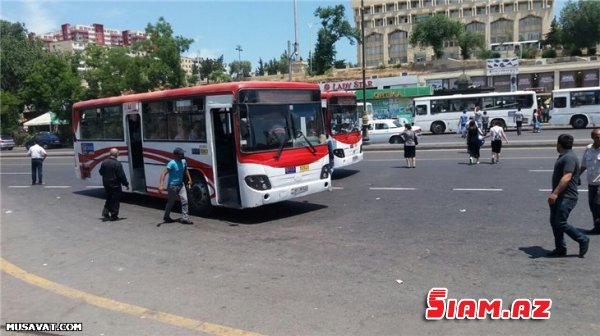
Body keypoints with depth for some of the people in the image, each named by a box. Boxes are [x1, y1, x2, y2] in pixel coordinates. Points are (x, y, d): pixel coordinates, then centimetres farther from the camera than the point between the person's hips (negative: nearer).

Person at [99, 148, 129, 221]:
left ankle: (105, 214, 15)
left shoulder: (104, 162, 2)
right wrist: (126, 184, -9)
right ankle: (114, 216, 6)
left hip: (106, 184, 7)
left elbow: (101, 172, 14)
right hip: (115, 185, -7)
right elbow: (121, 175, -18)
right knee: (115, 201, 3)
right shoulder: (117, 164, -20)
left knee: (108, 199, 21)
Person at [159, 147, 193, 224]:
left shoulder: (183, 161, 1)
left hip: (181, 185, 6)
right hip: (172, 186, -6)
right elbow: (164, 173, -27)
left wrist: (189, 179, 21)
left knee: (184, 201, -4)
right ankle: (166, 217, 30)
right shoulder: (172, 163, -21)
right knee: (171, 202, 9)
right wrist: (161, 185, -37)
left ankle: (185, 218, -1)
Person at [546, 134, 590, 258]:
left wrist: (555, 193, -30)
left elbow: (566, 178, -26)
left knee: (561, 223, -10)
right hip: (559, 196, 10)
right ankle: (560, 249, 16)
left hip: (566, 197, -10)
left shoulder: (569, 157, -17)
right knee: (554, 222, 9)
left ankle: (583, 240, 8)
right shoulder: (563, 156, 17)